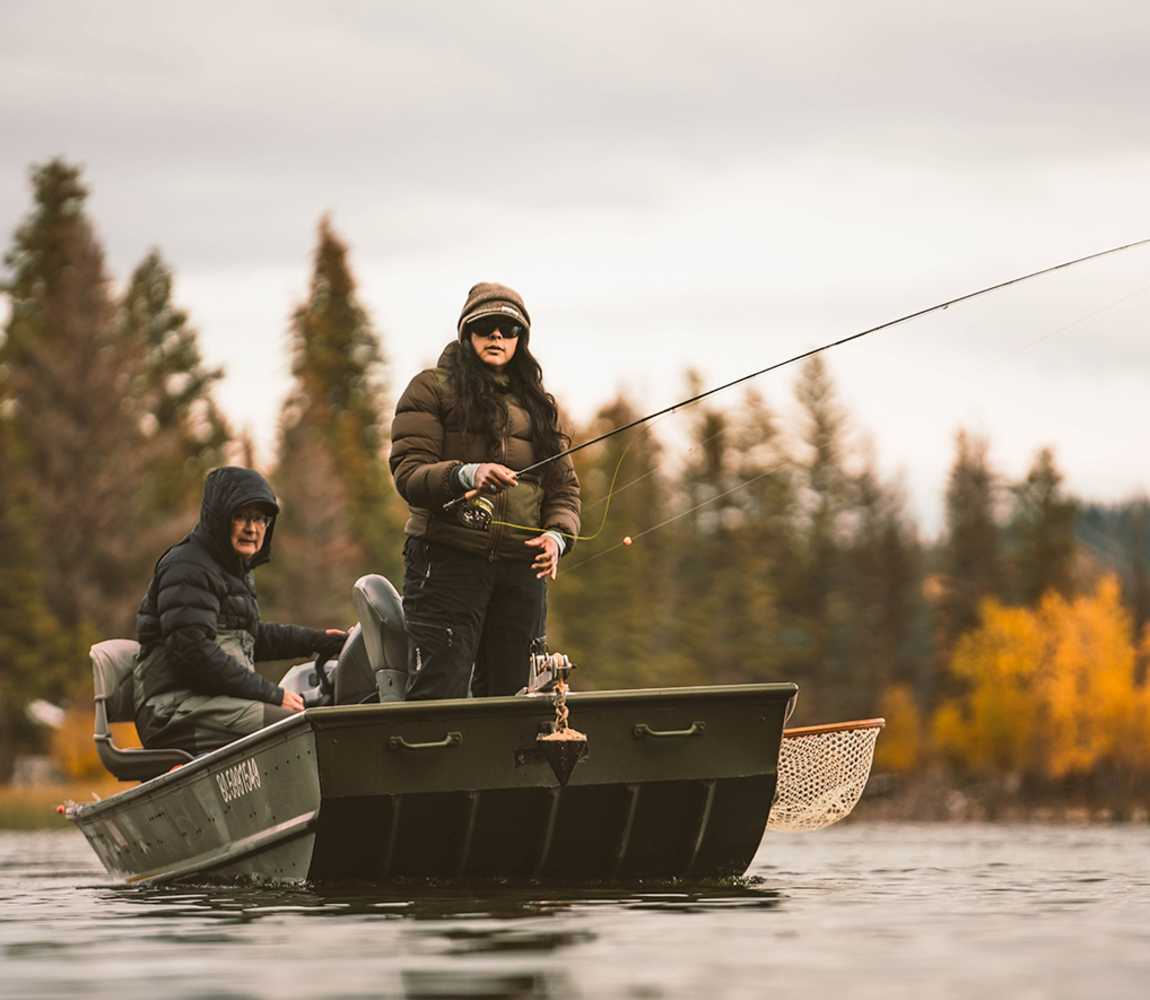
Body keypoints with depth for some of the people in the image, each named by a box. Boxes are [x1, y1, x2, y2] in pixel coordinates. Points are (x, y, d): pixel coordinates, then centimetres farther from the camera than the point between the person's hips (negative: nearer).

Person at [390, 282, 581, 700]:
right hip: (448, 559, -5)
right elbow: (408, 474, -7)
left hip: (521, 567, 5)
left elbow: (563, 482, 16)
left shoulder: (537, 402, 21)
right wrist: (466, 475, -26)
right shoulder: (432, 388, 4)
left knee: (509, 691, 4)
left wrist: (557, 534, -5)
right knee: (440, 692, -15)